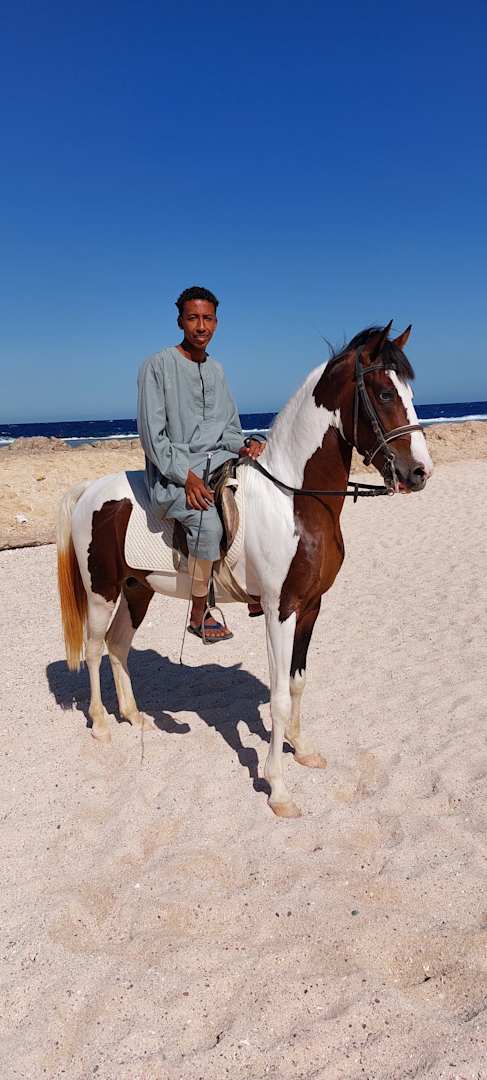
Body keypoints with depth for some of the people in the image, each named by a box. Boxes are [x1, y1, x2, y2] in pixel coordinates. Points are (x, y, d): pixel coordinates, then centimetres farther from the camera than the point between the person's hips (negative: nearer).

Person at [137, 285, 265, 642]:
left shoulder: (217, 370, 16)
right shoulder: (159, 365, -4)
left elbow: (230, 430, 20)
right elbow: (152, 433, -10)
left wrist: (244, 446, -4)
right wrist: (186, 475, -19)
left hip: (219, 462, 7)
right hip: (173, 470, -7)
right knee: (209, 524, -32)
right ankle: (199, 615, -14)